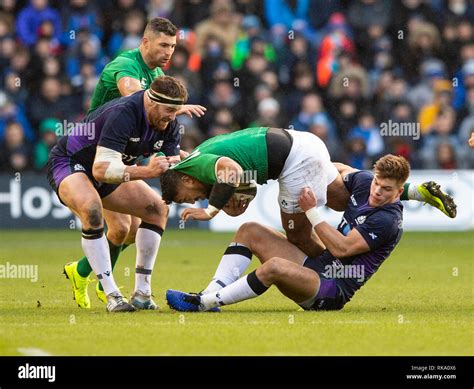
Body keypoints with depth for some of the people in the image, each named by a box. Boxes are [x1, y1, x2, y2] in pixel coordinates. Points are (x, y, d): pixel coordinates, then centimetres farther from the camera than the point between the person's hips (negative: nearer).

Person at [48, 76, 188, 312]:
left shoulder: (168, 124, -10)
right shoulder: (122, 114, -36)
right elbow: (101, 169, -43)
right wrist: (145, 171, -52)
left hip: (110, 172, 9)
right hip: (68, 162, -8)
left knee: (157, 209, -1)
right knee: (92, 210, -36)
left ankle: (142, 292, 2)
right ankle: (112, 296, -32)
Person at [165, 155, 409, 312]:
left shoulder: (388, 221, -20)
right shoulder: (363, 181, 4)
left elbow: (342, 248, -21)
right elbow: (337, 170, 27)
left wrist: (311, 211, -18)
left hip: (333, 291, -10)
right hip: (316, 265, 10)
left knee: (275, 266, -36)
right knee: (250, 231, 5)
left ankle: (205, 303, -26)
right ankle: (211, 294, -8)